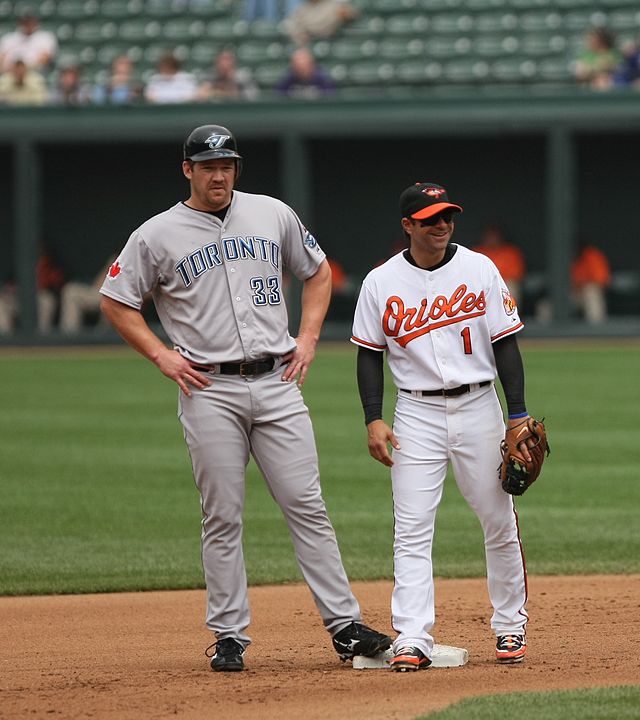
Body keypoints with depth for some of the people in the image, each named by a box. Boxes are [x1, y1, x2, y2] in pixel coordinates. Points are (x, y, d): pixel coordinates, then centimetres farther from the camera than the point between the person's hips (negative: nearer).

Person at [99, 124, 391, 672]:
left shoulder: (273, 215, 9)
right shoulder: (157, 236, 1)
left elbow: (318, 271, 21)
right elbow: (115, 302, 7)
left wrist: (308, 339, 8)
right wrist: (161, 355, -4)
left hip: (277, 383, 2)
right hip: (210, 390, -2)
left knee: (307, 506, 0)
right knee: (222, 518, 0)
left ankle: (344, 625, 1)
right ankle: (229, 635, 7)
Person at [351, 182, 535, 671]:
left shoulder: (480, 270, 0)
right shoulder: (381, 283, 1)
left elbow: (504, 343, 1)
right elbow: (370, 354, 7)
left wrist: (519, 415, -5)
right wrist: (373, 420, -4)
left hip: (478, 406, 0)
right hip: (417, 414, 0)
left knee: (500, 522, 5)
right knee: (412, 530, -8)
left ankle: (510, 626, 20)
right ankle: (413, 640, -11)